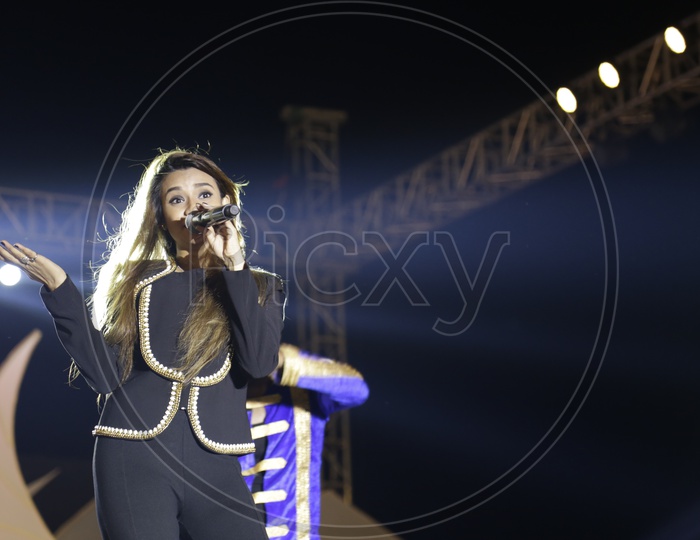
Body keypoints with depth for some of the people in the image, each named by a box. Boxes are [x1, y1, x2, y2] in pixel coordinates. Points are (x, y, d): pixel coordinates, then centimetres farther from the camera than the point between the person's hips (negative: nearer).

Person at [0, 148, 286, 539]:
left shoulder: (259, 286, 9)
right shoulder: (135, 279, 10)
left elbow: (260, 363, -9)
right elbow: (106, 375, 1)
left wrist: (233, 268, -10)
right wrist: (60, 290, -5)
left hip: (214, 466, 0)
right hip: (133, 458, 0)